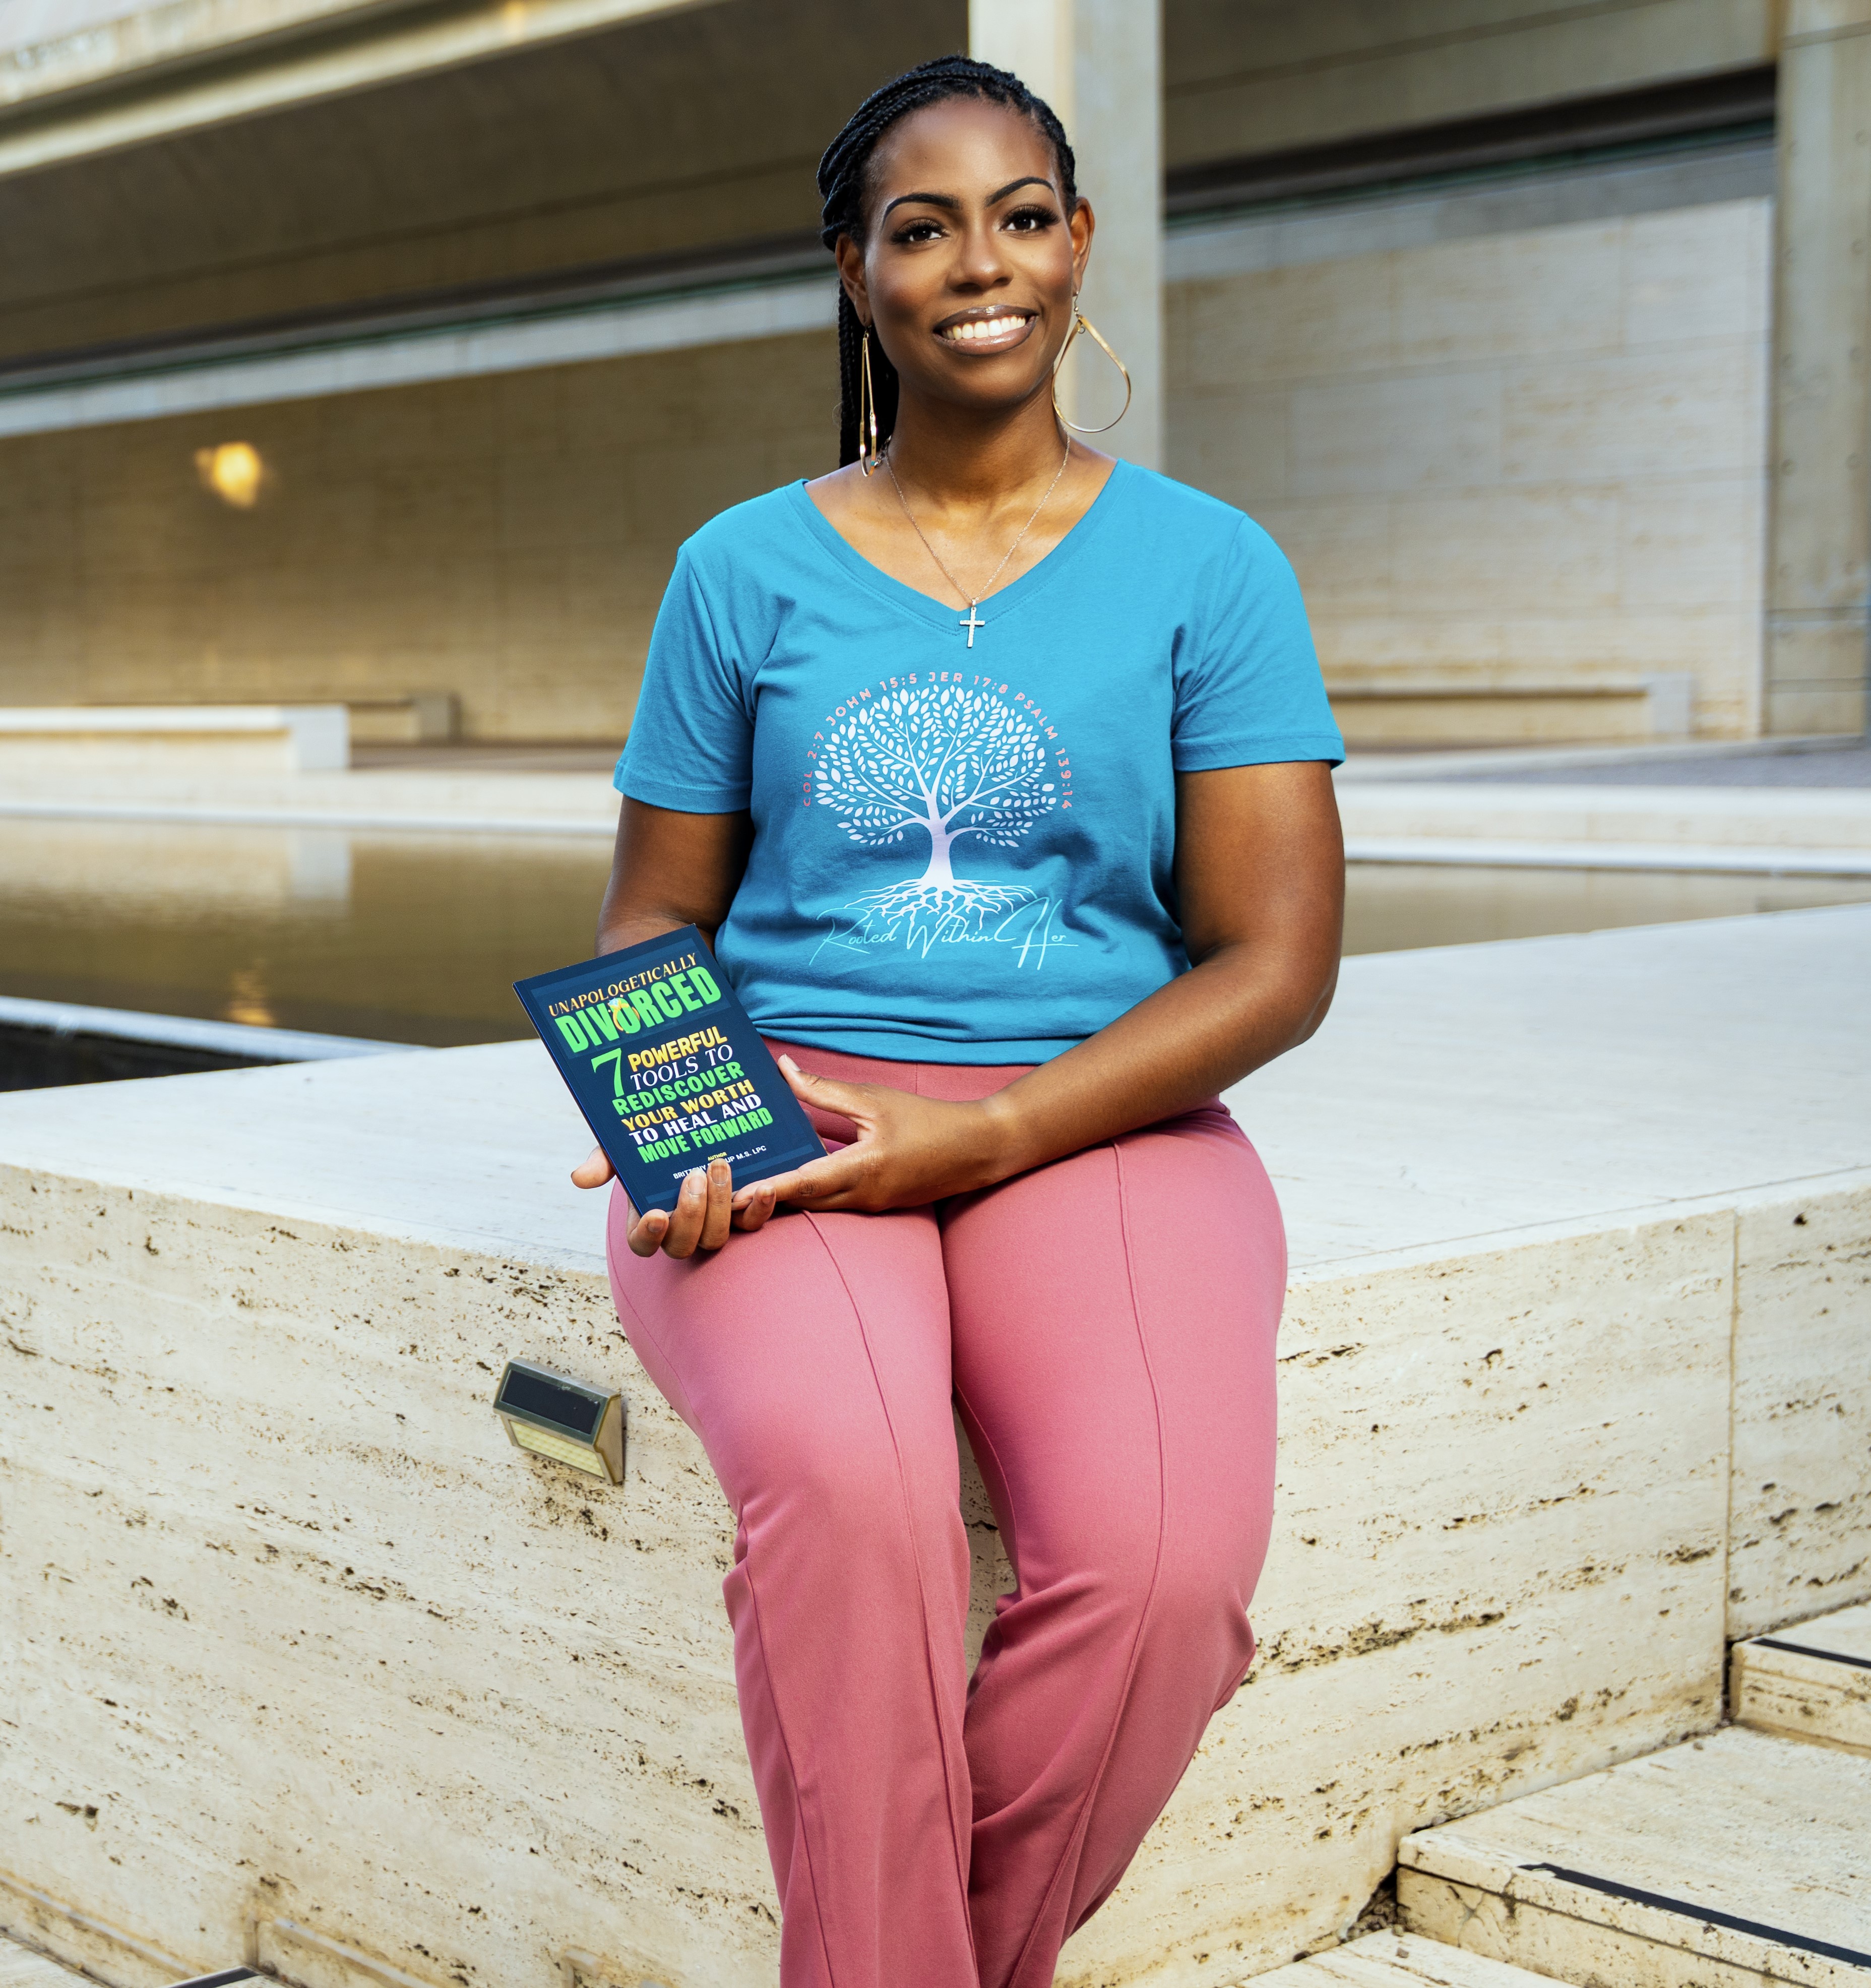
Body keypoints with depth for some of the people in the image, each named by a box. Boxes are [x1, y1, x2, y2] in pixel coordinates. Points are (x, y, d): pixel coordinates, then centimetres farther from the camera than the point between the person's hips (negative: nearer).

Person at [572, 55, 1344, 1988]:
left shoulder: (1208, 569, 8)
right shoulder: (746, 570, 12)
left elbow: (1272, 962, 1)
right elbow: (651, 924, 14)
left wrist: (983, 1134, -13)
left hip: (1095, 1123, 0)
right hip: (777, 1123, 0)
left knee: (1165, 1554, -31)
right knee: (844, 1482, -35)